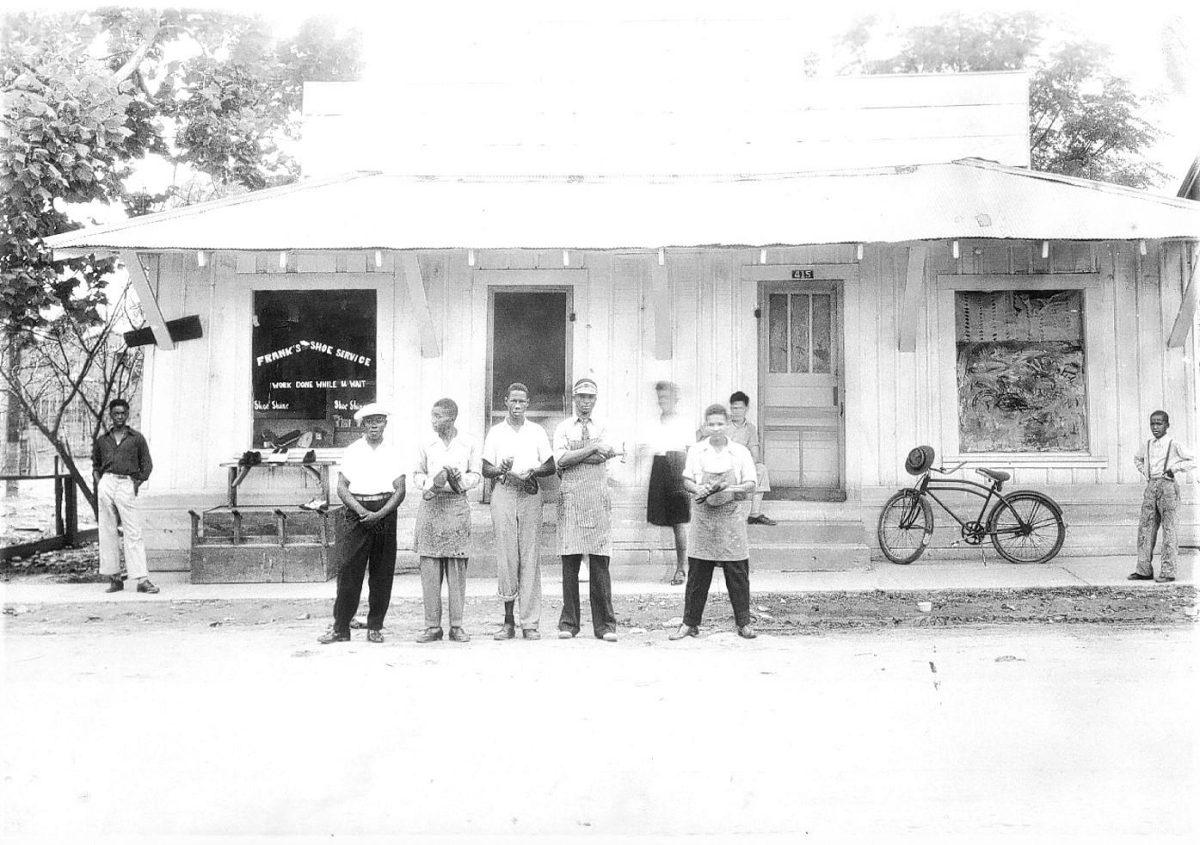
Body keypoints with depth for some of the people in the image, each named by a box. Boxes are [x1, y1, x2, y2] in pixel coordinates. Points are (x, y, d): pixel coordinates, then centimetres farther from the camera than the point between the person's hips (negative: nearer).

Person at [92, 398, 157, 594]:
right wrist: (97, 482, 6)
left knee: (133, 534, -8)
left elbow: (147, 465, 11)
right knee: (107, 533, 2)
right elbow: (95, 465, 24)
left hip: (127, 485, -3)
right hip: (106, 484, 3)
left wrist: (138, 483, -2)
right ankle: (115, 578, 8)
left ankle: (142, 579, -11)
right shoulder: (102, 440, 17)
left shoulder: (137, 438, 10)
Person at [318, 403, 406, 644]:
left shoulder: (393, 453, 8)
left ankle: (375, 627, 13)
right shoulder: (352, 451, 5)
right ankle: (340, 628, 3)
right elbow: (341, 488, 0)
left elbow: (400, 490, 2)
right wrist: (362, 511, -13)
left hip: (385, 514, 1)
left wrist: (380, 513, -11)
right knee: (349, 572, -4)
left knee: (382, 574, 3)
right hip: (357, 514, -1)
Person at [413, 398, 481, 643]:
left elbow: (475, 474, 9)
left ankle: (457, 625, 8)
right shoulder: (425, 444, 6)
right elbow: (417, 475, 11)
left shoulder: (469, 443, 4)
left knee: (457, 567, 0)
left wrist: (459, 481, -11)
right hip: (430, 505, 1)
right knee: (430, 567, 0)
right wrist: (432, 483, -10)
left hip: (457, 505, -1)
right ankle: (432, 625, 7)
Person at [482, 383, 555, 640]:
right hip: (503, 493, 0)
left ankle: (530, 623, -2)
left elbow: (550, 466, 11)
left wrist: (532, 471, -8)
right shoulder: (495, 432, 12)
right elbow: (485, 469, 8)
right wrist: (500, 469, -13)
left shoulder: (537, 432, 12)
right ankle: (508, 620, 4)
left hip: (530, 495, 0)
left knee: (530, 558, -4)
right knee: (505, 556, -4)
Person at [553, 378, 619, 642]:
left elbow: (606, 454, -4)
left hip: (598, 498, 1)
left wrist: (573, 458, -6)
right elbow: (561, 459, -5)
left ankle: (605, 625, 3)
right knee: (570, 562, -1)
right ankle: (568, 623, 7)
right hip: (571, 497, -1)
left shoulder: (604, 427, 14)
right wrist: (593, 447, -6)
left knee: (600, 563, -1)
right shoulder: (563, 428, 11)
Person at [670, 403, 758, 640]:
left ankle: (743, 623, 12)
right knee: (697, 573, 3)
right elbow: (686, 481, 9)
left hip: (732, 516, -1)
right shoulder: (696, 451, 8)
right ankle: (690, 623, 11)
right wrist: (698, 489, -12)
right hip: (703, 517, 1)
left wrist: (730, 490, -15)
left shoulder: (740, 452, 4)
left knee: (738, 574, 1)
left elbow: (751, 485, 3)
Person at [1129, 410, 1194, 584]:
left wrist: (1174, 468, -11)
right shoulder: (1148, 444, 12)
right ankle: (1144, 570, 8)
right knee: (1145, 526, 3)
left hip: (1167, 486, -6)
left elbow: (1192, 462, -5)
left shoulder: (1173, 444, -4)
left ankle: (1167, 571, 2)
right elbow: (1137, 458, 31)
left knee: (1168, 528, -2)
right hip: (1151, 486, 6)